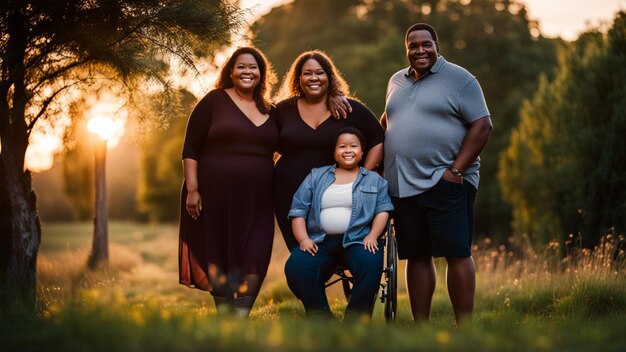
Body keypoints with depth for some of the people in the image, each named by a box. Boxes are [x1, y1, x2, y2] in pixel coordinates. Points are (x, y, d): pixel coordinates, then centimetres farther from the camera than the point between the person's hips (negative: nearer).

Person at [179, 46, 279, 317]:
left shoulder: (270, 111, 13)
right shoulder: (214, 101, 2)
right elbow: (190, 149, -1)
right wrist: (192, 189, -10)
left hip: (256, 201, 3)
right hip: (216, 196, -3)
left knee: (253, 260, -6)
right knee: (218, 257, 3)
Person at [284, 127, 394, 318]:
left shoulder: (374, 179, 21)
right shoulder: (316, 176, 21)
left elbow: (382, 210, 10)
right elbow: (298, 210, 13)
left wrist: (372, 236, -9)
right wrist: (303, 239, -4)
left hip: (358, 240, -1)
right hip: (319, 241, 1)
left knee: (370, 264, -36)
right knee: (295, 266, -30)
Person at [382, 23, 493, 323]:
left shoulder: (459, 79, -1)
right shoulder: (396, 81, 18)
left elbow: (482, 126, -6)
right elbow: (386, 121, 32)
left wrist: (456, 170, -14)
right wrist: (381, 163, 18)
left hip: (445, 183, -6)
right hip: (402, 186, 6)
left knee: (456, 253, -8)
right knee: (416, 256, 8)